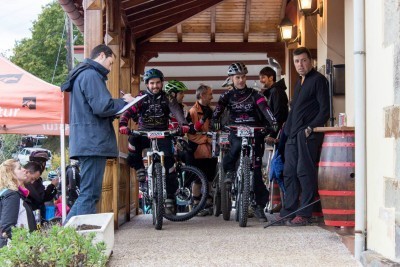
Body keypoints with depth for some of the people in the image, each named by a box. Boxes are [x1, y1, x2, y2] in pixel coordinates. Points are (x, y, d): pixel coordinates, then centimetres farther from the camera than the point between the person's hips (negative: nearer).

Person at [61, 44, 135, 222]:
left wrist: (120, 104, 13)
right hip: (93, 142, -11)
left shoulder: (82, 74, 24)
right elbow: (102, 107, -19)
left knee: (89, 194, 14)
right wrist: (124, 101, -3)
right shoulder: (91, 75, -10)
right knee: (90, 194, -11)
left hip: (87, 142, 11)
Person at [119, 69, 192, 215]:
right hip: (144, 133, 0)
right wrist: (123, 125, -32)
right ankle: (139, 168, -12)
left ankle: (170, 197, -8)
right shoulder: (141, 97, 2)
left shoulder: (167, 98, 2)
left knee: (168, 160, -15)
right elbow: (129, 111, -11)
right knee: (133, 140, -34)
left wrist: (183, 124, -36)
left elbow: (176, 110, -16)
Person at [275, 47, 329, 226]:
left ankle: (304, 214, -7)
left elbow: (325, 109, -11)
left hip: (308, 135, -9)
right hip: (294, 135, 9)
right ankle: (288, 212, 14)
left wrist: (310, 128, -18)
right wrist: (287, 128, 17)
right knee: (289, 173, 8)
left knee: (305, 172, -9)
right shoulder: (300, 83, 23)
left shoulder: (318, 80, -4)